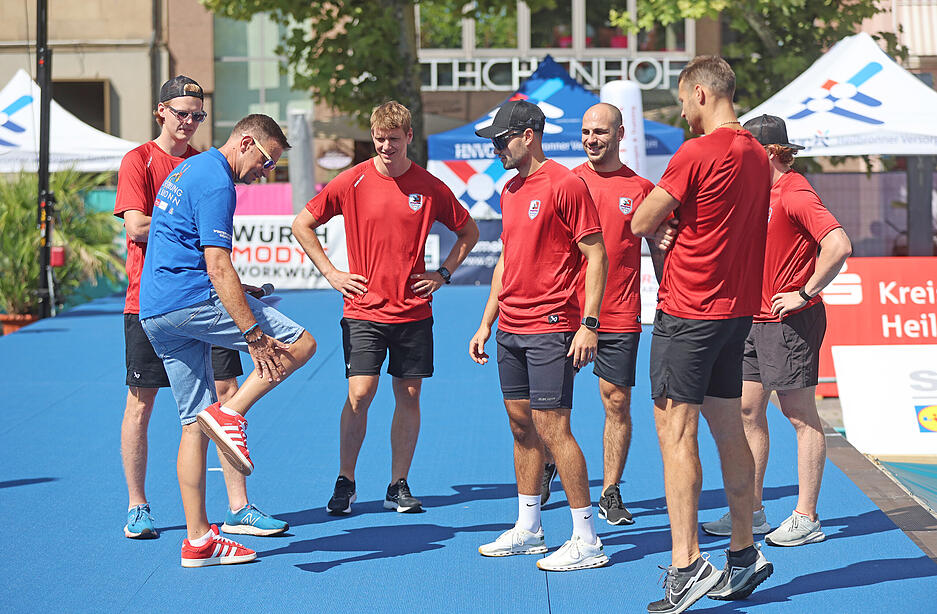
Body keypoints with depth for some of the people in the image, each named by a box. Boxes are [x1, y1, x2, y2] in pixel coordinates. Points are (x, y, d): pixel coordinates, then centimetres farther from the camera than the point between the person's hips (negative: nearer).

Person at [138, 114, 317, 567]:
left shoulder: (187, 169, 22)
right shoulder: (216, 183, -11)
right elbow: (218, 267, -19)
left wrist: (234, 292, 33)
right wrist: (255, 335, -21)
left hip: (154, 315, 10)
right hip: (191, 299, -10)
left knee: (194, 423, 10)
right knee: (300, 344, -3)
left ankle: (197, 539, 9)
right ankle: (230, 412, -15)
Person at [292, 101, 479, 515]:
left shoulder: (430, 188, 1)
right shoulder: (352, 182, -3)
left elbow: (468, 232, 15)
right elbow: (302, 224, 6)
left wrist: (443, 273, 5)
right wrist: (331, 273, 1)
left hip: (414, 311, 2)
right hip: (364, 309, -2)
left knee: (409, 396, 5)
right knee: (359, 394, -9)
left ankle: (399, 486, 15)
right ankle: (345, 482, 5)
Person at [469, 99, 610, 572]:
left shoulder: (564, 184, -10)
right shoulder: (510, 191, 15)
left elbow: (596, 256, -12)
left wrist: (589, 324, -18)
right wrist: (486, 323, 20)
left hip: (551, 329, -8)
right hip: (510, 329, 8)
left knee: (552, 429, -9)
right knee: (521, 426, 12)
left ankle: (587, 540, -2)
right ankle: (528, 530, 21)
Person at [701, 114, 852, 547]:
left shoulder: (796, 195, -15)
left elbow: (839, 246, -26)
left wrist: (805, 293, -19)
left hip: (791, 320, -9)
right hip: (756, 317, 9)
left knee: (801, 416, -2)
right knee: (747, 410, 10)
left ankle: (806, 519, 4)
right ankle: (751, 512, 18)